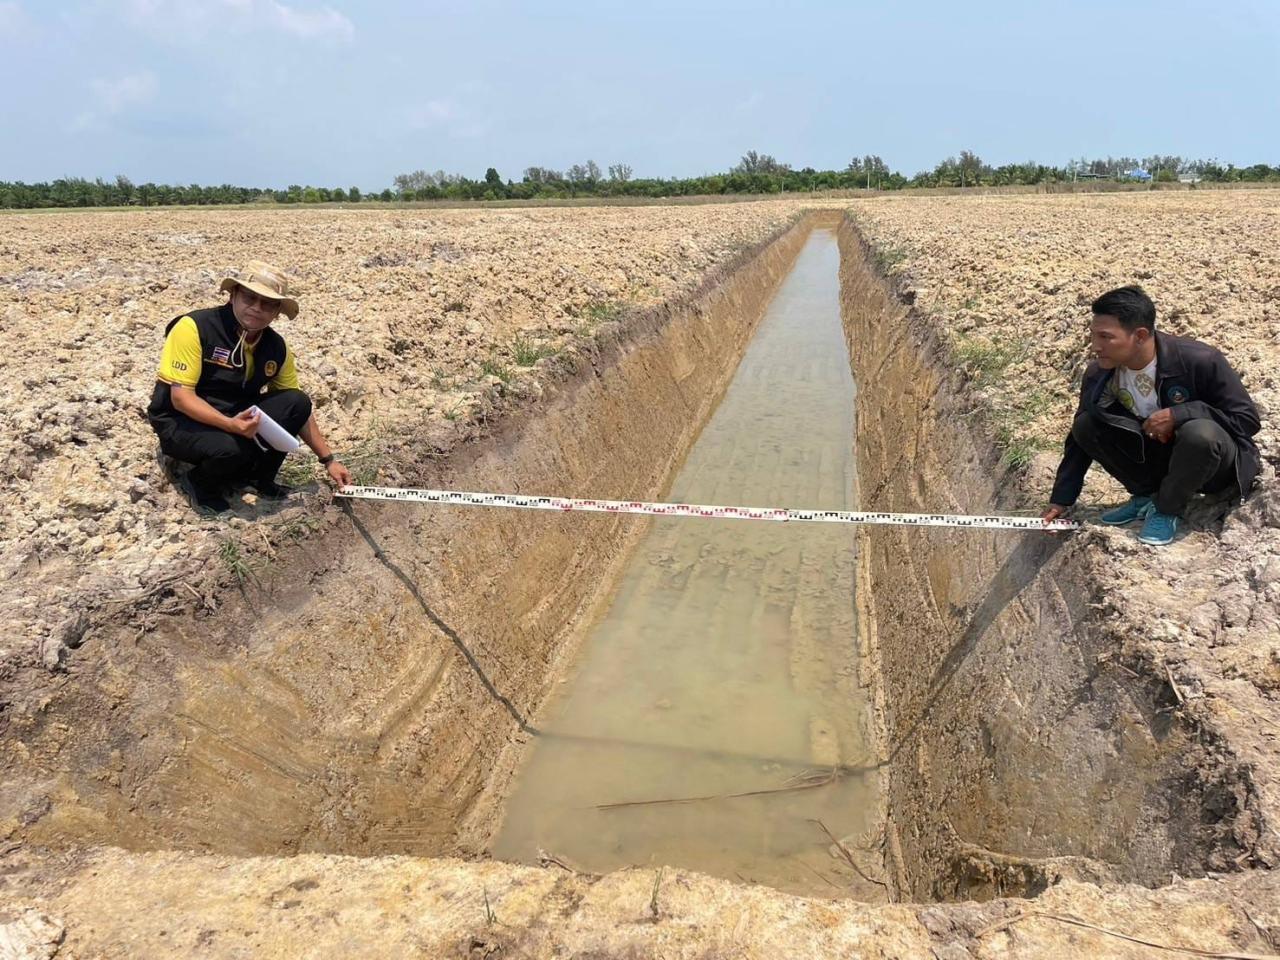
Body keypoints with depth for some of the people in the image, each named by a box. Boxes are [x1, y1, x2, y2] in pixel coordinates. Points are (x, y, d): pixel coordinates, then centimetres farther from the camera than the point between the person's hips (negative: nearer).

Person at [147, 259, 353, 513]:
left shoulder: (277, 348, -4)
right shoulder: (194, 327, -21)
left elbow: (299, 410, 4)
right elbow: (180, 396, -23)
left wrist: (329, 459, 1)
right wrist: (230, 424, -38)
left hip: (236, 418, 5)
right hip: (181, 422, -5)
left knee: (296, 403, -17)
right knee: (229, 448, -37)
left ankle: (257, 477, 1)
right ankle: (198, 484, -1)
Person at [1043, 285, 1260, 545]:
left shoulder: (1199, 360, -27)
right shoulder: (1099, 374, -15)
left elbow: (1248, 419, -19)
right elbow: (1078, 438, -4)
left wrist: (1179, 414, -33)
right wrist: (1061, 500, -6)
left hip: (1214, 463, -3)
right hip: (1155, 457, 4)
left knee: (1200, 433, -38)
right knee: (1086, 426, -18)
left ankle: (1167, 509, -10)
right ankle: (1146, 496, 1)